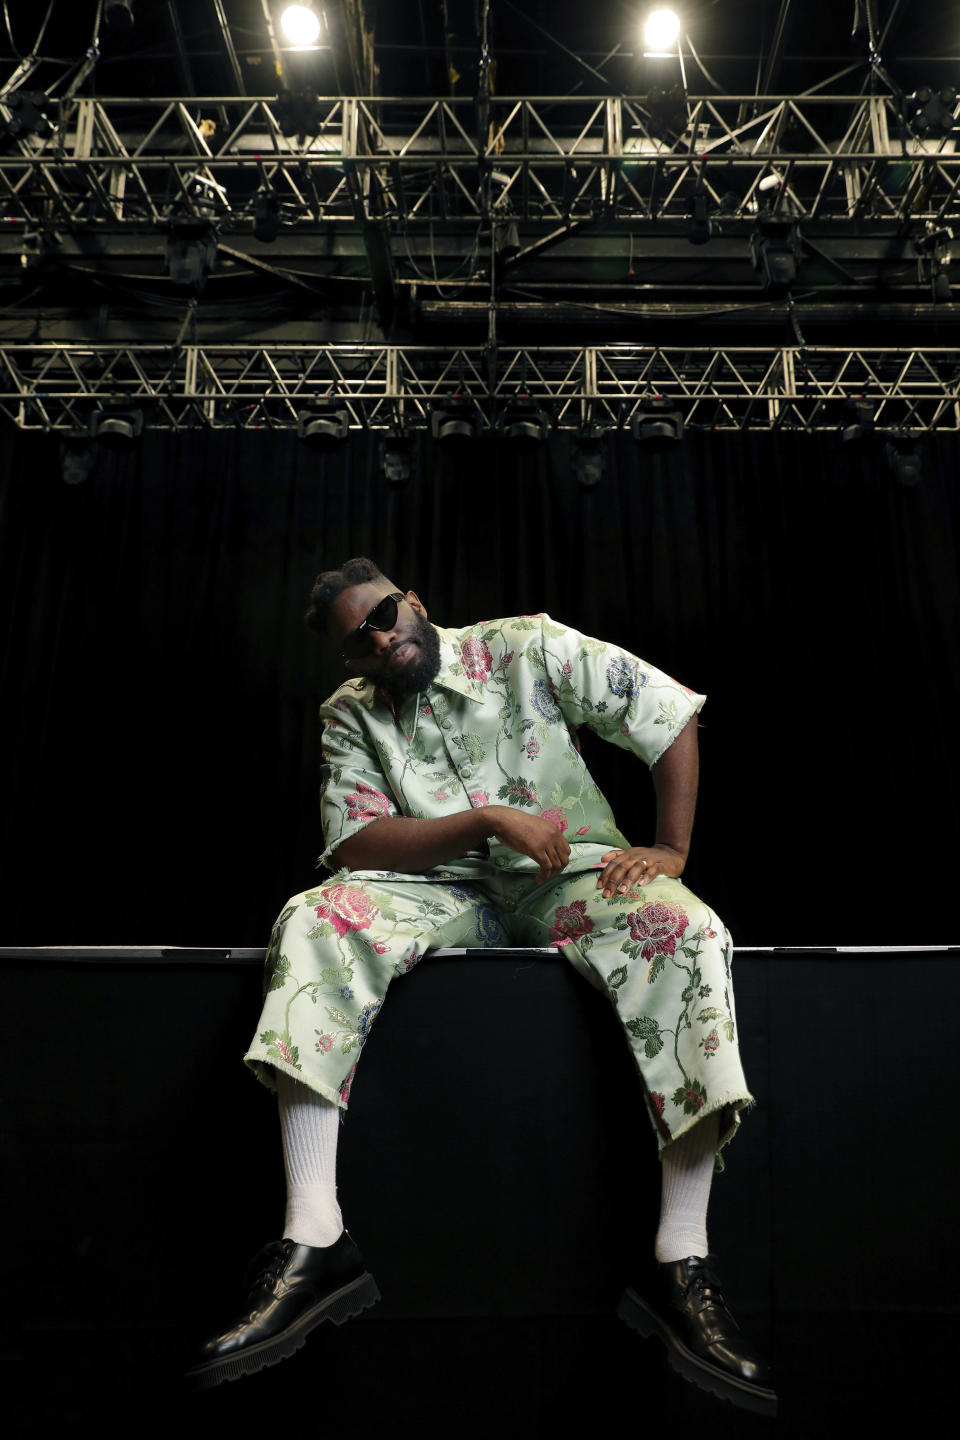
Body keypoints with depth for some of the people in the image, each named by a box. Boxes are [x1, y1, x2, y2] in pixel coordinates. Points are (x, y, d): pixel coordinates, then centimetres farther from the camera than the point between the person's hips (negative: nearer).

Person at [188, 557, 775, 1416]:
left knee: (685, 928, -32)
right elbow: (352, 845, -10)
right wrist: (491, 819, -20)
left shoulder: (525, 649, -1)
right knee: (315, 920, -26)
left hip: (568, 874, -1)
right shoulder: (350, 714, 5)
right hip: (441, 888, 2)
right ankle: (315, 1244, -28)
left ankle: (681, 1265, -30)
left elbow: (671, 716, -2)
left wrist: (671, 849, -12)